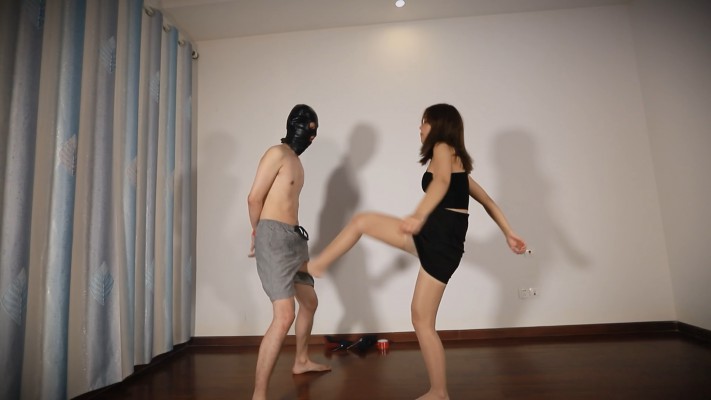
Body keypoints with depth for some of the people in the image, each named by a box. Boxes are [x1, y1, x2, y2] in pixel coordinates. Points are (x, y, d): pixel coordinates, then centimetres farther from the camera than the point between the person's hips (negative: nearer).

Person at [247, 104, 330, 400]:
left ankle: (301, 361, 41)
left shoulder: (296, 162, 20)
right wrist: (259, 232, 5)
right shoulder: (277, 153, -7)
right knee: (284, 316, -17)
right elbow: (255, 198, -11)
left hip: (294, 237, 10)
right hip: (274, 237, -9)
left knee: (310, 302, 20)